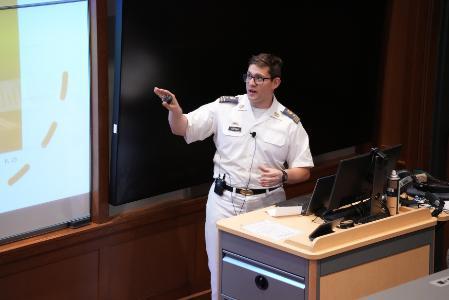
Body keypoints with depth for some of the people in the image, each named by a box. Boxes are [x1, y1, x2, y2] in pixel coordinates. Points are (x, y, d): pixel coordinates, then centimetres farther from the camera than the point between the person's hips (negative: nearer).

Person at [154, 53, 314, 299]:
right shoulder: (224, 108, -3)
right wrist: (175, 110, -22)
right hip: (224, 201, 0)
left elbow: (304, 170, 2)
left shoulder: (290, 123, -2)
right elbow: (182, 130, -1)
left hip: (266, 204, 0)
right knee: (221, 270, 6)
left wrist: (282, 176, -19)